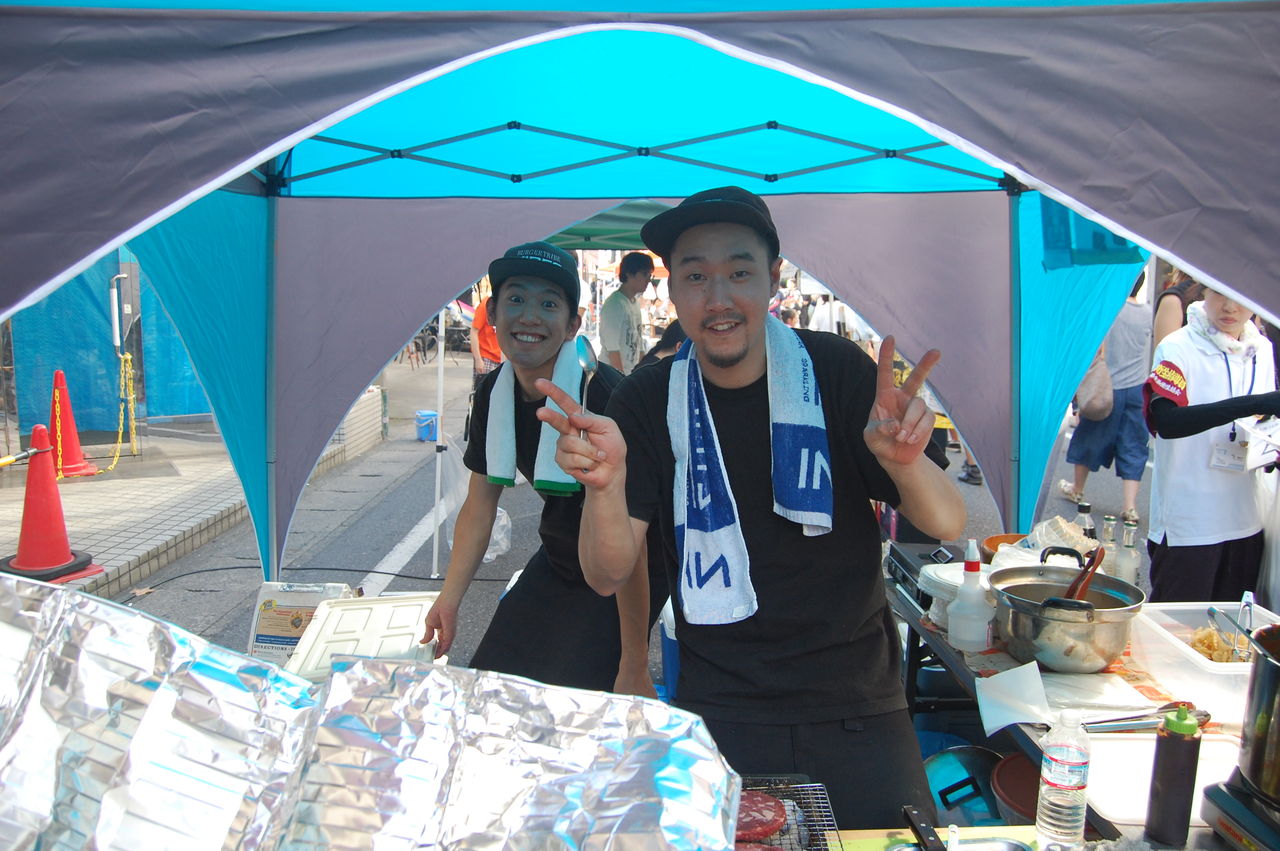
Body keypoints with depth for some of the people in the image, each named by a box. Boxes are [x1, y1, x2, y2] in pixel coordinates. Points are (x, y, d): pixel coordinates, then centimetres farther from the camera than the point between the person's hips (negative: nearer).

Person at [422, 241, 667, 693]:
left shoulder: (604, 395, -28)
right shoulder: (494, 392, -7)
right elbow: (479, 504, 5)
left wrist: (635, 667, -23)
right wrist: (449, 599, -1)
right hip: (557, 563, 7)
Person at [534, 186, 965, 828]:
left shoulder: (835, 371, -7)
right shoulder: (647, 402, -6)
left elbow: (948, 526, -9)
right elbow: (608, 576, -11)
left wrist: (906, 462, -31)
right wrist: (605, 484, -32)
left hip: (857, 708, 1)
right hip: (718, 716, 0)